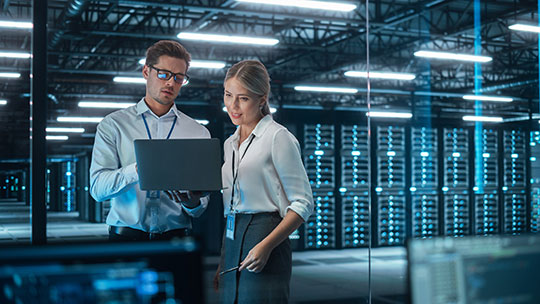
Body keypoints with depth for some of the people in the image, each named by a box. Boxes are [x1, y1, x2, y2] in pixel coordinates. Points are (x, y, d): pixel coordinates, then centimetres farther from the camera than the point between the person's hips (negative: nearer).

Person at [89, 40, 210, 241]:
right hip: (126, 236, -4)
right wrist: (137, 169, -20)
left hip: (176, 238, 4)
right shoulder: (113, 125, 9)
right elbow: (97, 188, -3)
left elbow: (201, 208, 9)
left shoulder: (198, 133, 12)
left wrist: (192, 203, -14)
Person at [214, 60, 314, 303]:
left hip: (264, 236, -7)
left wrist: (266, 245, -18)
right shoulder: (229, 144, 17)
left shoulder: (278, 137, -4)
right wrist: (221, 263, 16)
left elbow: (302, 203, -8)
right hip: (231, 243, 7)